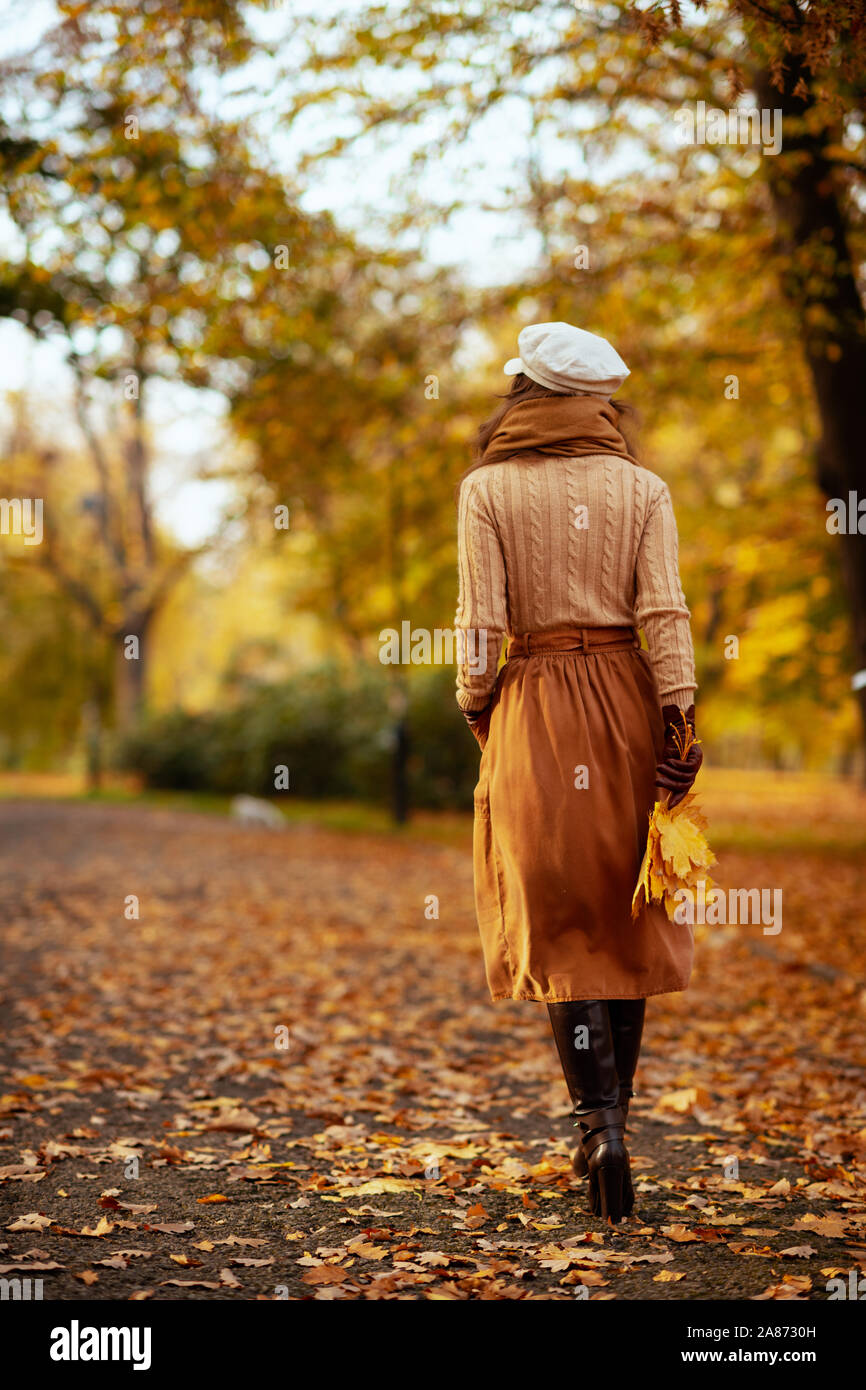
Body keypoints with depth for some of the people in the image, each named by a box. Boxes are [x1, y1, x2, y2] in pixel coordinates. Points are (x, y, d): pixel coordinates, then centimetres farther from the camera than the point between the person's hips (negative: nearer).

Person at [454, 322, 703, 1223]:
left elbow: (482, 622, -6)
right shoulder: (642, 489, 2)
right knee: (626, 923, 13)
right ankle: (609, 1122, 21)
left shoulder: (487, 490, -3)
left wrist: (474, 710, 7)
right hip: (625, 700, 2)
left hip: (535, 708, -2)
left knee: (559, 931, 4)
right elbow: (664, 616, -6)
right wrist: (679, 722, -5)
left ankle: (600, 1124, -9)